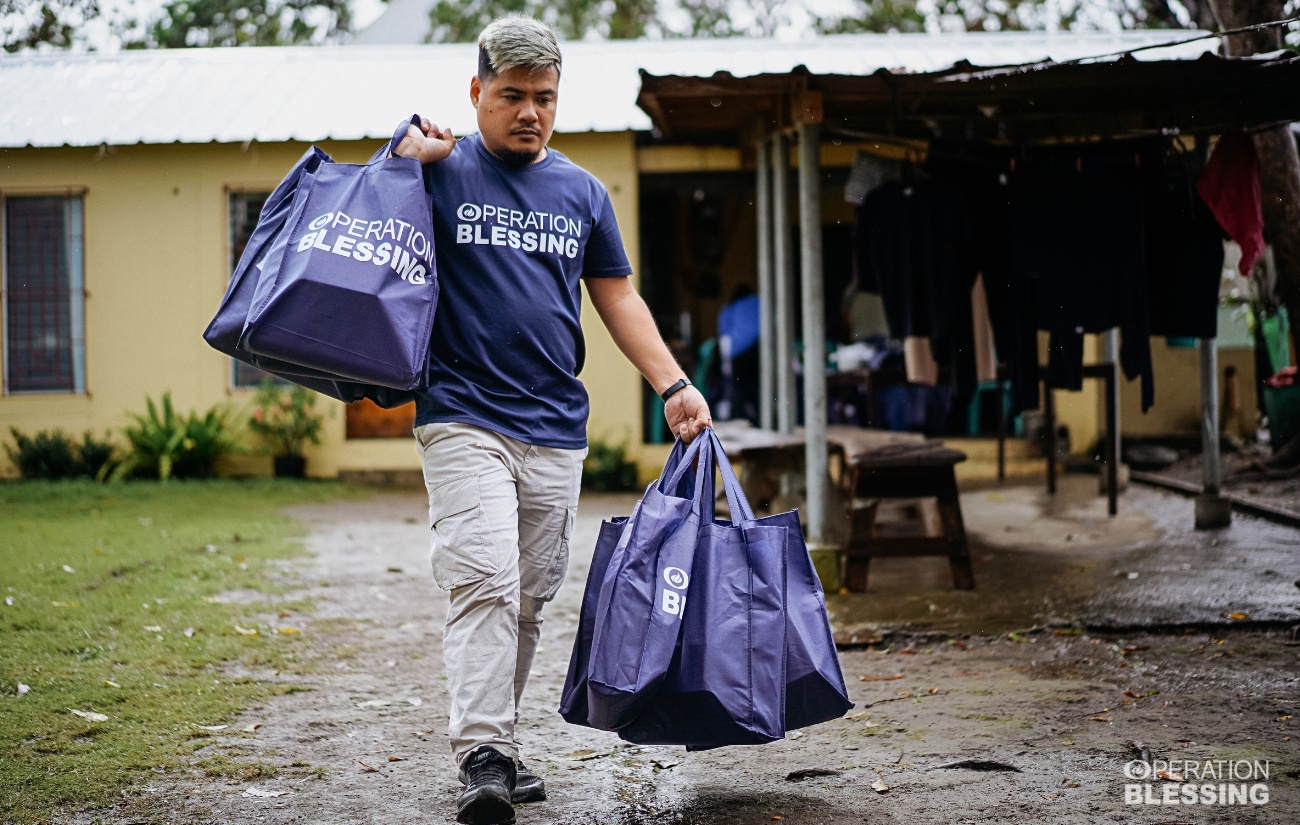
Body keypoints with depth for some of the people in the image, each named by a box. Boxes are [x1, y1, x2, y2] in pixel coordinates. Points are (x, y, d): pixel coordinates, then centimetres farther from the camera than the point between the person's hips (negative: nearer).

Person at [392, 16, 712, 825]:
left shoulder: (583, 192, 14)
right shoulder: (441, 171, 2)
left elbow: (618, 297, 19)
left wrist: (674, 384, 11)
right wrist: (408, 165, -13)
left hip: (556, 429, 5)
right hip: (464, 418, -4)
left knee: (529, 599, 9)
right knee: (484, 583, -16)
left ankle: (504, 744, 21)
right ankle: (483, 760, -19)